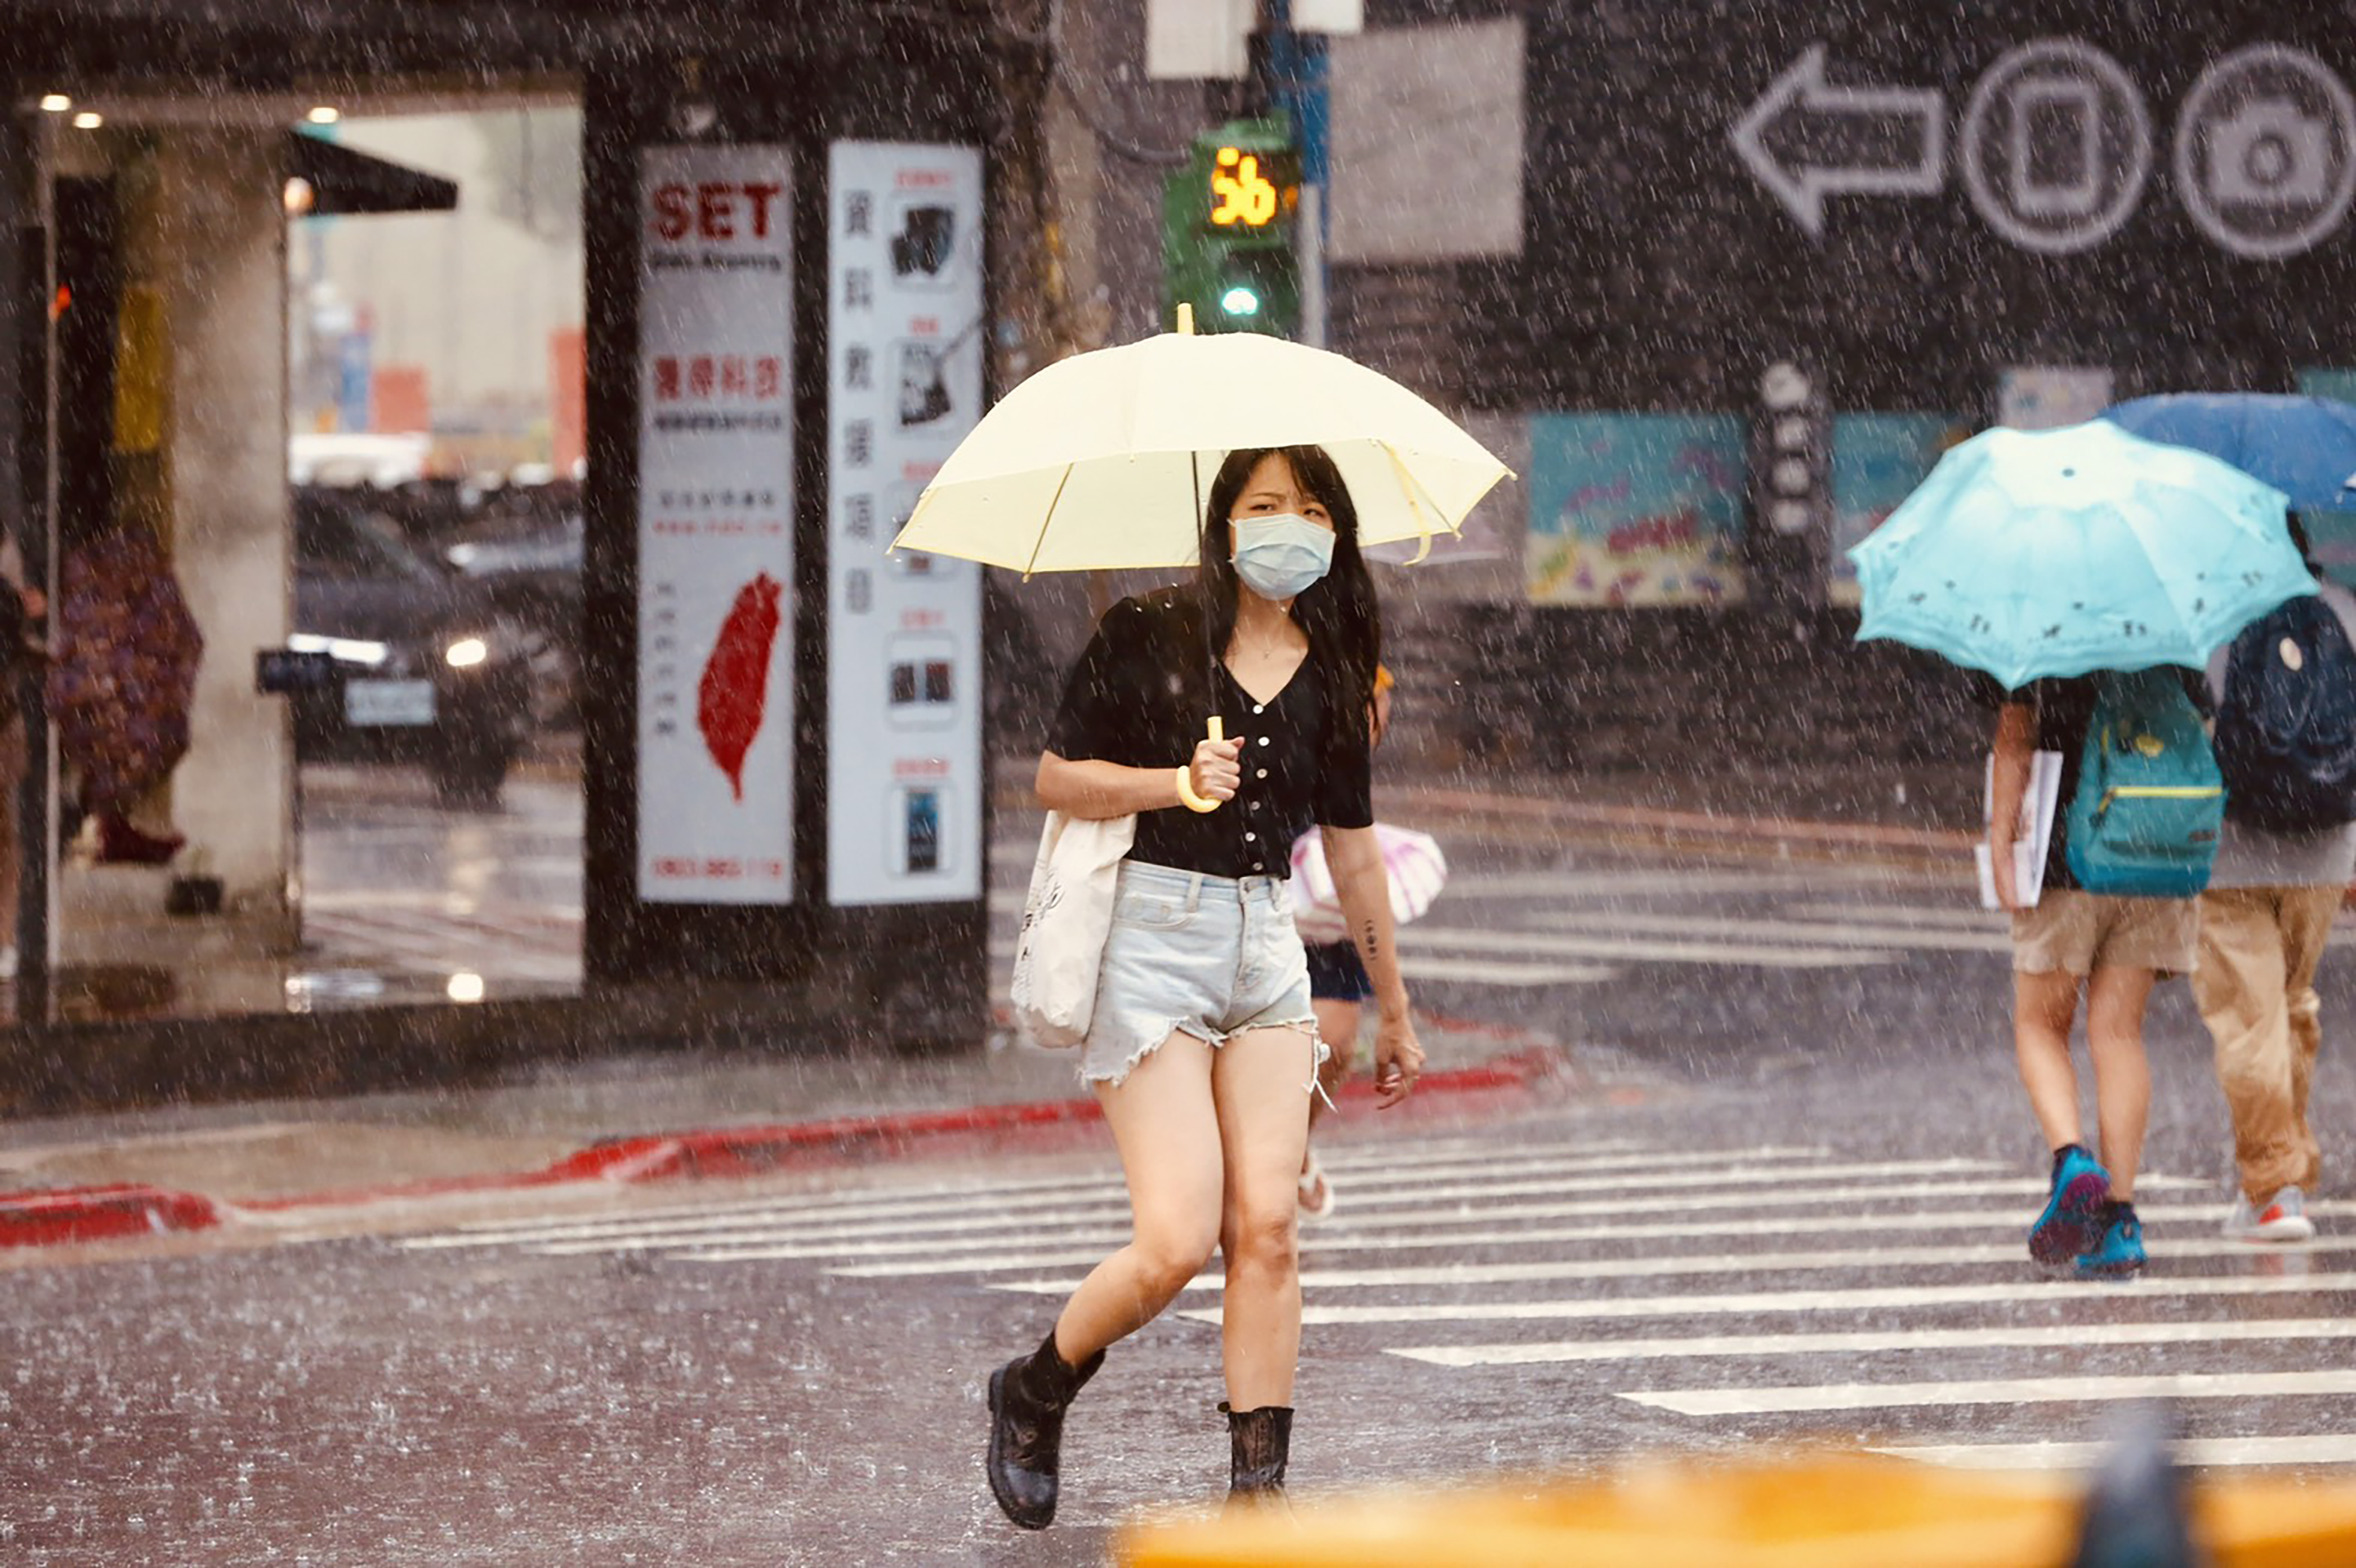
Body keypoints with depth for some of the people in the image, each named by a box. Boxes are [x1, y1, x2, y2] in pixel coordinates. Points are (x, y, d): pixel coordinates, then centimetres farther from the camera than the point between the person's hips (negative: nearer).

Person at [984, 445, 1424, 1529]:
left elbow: (1351, 849, 19)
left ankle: (1257, 1492, -3)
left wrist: (1393, 1010, 24)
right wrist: (1175, 782, -17)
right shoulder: (1147, 637, -2)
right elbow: (1057, 776, -1)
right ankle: (1033, 1395, 15)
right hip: (1152, 938, -4)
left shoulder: (1331, 677, 10)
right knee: (1177, 1242, -13)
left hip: (1267, 946, 4)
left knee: (1266, 1226, -8)